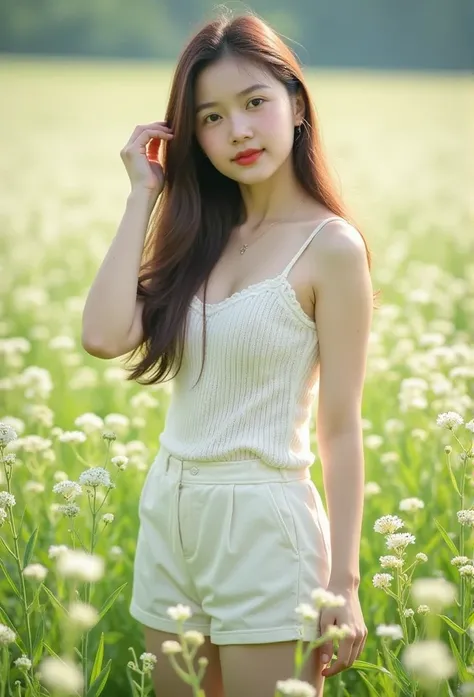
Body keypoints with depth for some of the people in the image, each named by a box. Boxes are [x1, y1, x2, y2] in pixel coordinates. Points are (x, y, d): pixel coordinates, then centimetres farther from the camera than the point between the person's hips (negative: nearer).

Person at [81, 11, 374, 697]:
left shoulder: (330, 246, -9)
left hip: (265, 521, -6)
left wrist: (344, 584, -10)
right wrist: (145, 194, -5)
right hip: (168, 513, 6)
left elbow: (341, 429, -9)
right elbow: (104, 336, -9)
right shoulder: (199, 235, 7)